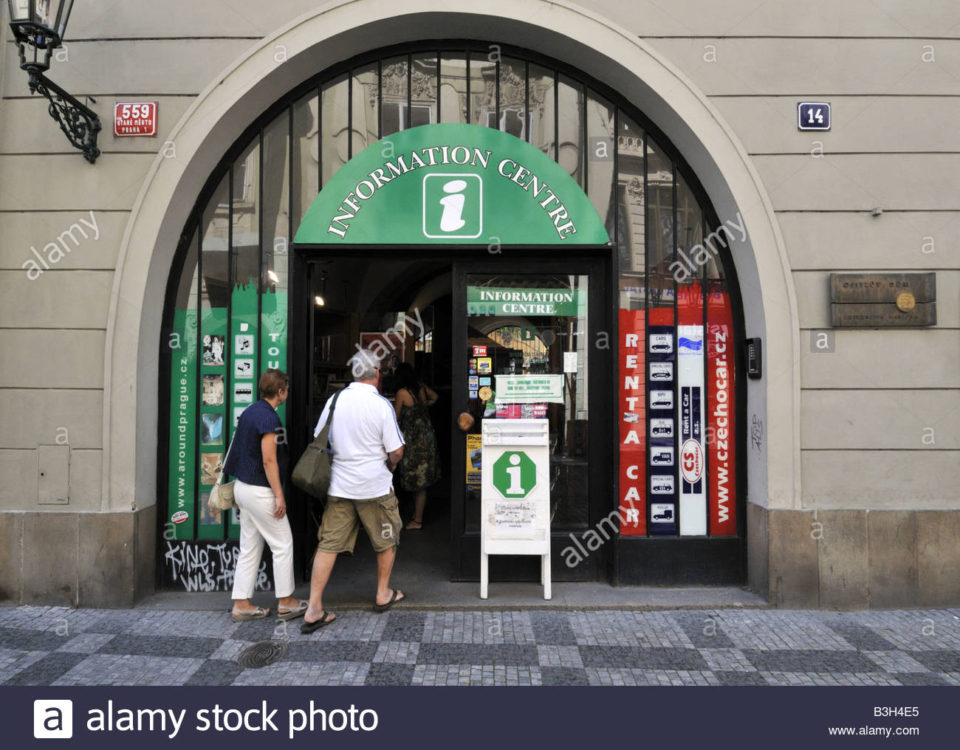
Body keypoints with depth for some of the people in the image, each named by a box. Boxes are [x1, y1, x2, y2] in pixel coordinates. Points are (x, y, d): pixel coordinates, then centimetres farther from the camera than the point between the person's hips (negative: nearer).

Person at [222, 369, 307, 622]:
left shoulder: (249, 411, 10)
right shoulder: (268, 417, -18)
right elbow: (269, 460, -21)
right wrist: (279, 496, -17)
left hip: (243, 487, 9)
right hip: (260, 491, -9)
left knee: (250, 548, 13)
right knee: (282, 544, 3)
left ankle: (241, 604, 18)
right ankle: (285, 602, 12)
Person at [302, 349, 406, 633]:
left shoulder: (335, 400, -1)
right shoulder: (381, 405, -13)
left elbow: (319, 439, 8)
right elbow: (396, 452, -13)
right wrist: (390, 465, 9)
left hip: (339, 485, 4)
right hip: (374, 486, -3)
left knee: (328, 544, 7)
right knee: (386, 540, 18)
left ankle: (314, 610, 7)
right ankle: (383, 595, 32)